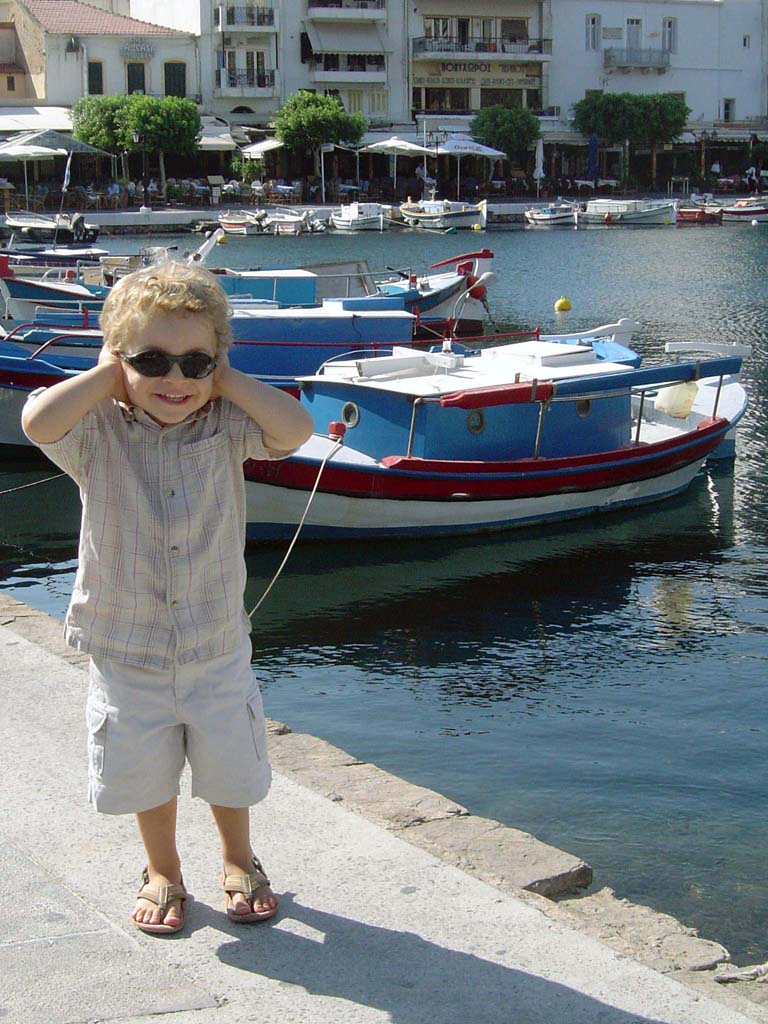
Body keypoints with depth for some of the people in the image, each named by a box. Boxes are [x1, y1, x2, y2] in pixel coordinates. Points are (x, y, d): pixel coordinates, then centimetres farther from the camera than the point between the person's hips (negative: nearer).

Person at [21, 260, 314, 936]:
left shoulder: (227, 426, -9)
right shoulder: (98, 433, -13)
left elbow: (296, 429, -27)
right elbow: (38, 421, -34)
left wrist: (223, 378, -19)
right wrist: (105, 375, -21)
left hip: (218, 646, 1)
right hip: (126, 651, -1)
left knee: (230, 767, 17)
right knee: (145, 775, 16)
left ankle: (239, 862, 45)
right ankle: (163, 873, 42)